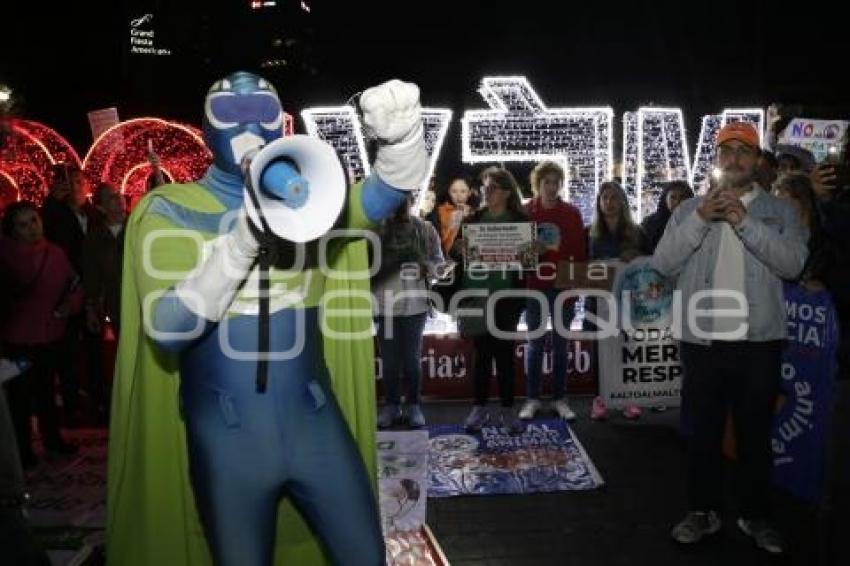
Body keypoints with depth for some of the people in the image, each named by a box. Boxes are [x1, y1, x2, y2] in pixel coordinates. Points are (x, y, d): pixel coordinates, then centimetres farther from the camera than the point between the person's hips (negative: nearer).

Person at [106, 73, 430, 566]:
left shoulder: (303, 197, 6)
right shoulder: (169, 210, -2)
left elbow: (387, 193, -12)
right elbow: (166, 330, -15)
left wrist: (402, 135, -33)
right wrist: (240, 245, -27)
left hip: (315, 420, 2)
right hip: (226, 434, -2)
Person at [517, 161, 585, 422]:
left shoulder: (572, 213, 2)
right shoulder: (525, 212, 1)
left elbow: (580, 252, 1)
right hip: (534, 286, 0)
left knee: (560, 344, 7)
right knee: (535, 344, 6)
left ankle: (560, 399, 16)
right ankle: (532, 399, 14)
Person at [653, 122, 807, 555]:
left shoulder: (779, 211, 6)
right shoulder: (690, 209, 7)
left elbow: (793, 263, -11)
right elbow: (663, 264, -5)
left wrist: (745, 222, -19)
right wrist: (701, 220, -16)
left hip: (759, 341, 0)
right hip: (702, 340, 0)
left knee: (755, 433, 11)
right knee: (702, 431, 9)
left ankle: (756, 516, 25)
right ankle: (702, 511, 23)